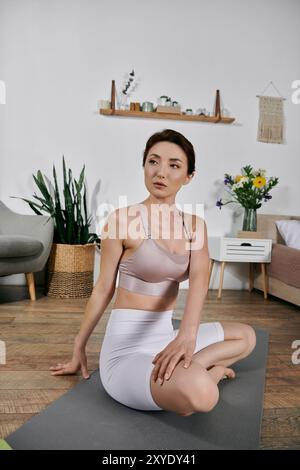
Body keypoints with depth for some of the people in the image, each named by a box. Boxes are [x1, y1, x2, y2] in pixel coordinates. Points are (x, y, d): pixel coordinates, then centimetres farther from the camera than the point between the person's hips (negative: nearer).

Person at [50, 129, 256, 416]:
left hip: (166, 335, 7)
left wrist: (187, 334, -32)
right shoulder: (122, 219, -12)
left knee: (247, 336, 17)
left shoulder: (195, 225, 4)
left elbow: (199, 279, -13)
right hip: (127, 345, -6)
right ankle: (206, 370, 2)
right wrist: (78, 349, 5)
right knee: (200, 393, -32)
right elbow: (102, 290, -5)